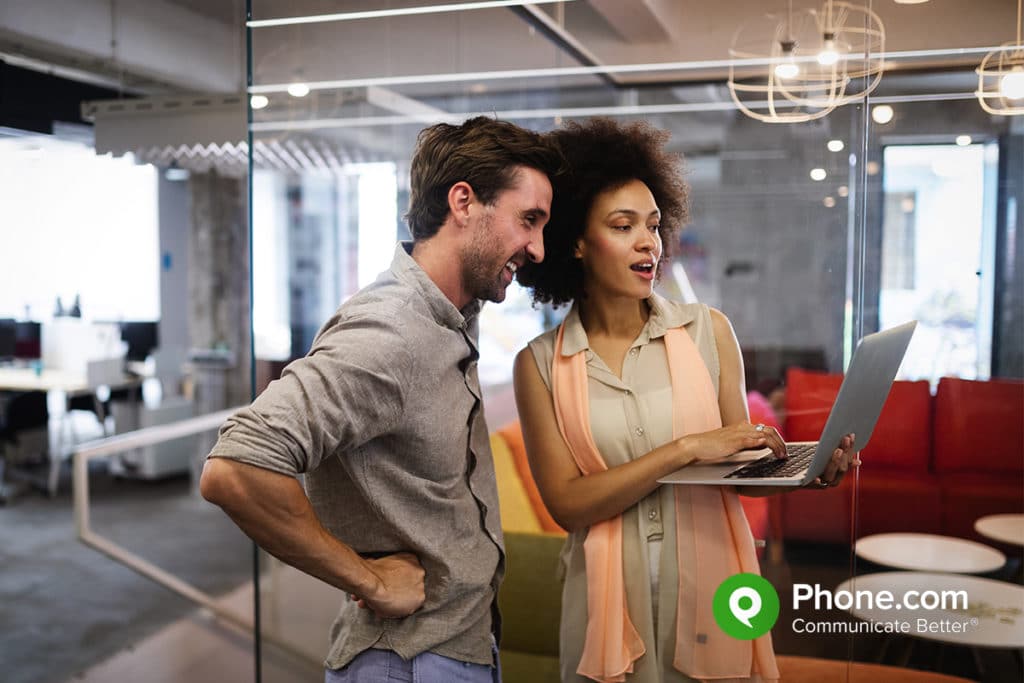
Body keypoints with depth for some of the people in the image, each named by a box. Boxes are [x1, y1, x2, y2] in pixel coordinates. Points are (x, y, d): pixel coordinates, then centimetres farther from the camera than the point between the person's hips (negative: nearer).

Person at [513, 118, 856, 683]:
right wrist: (686, 450, -19)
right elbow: (567, 503, -11)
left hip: (710, 586, 1)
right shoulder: (540, 363, -4)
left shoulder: (708, 331, -2)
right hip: (612, 597, 0)